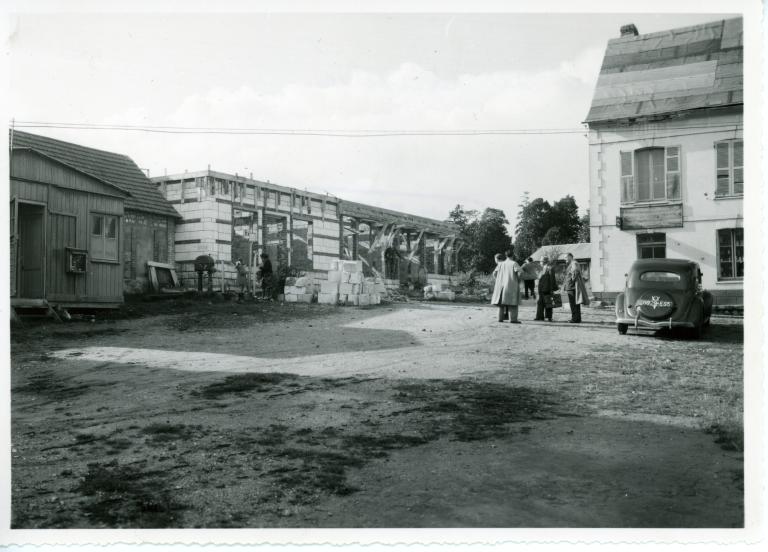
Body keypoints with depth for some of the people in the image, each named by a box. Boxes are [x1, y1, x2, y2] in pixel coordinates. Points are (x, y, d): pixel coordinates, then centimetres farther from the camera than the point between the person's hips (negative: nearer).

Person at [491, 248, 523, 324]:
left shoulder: (501, 264, 6)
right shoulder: (513, 263, -8)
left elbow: (495, 272, 5)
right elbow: (520, 272, -19)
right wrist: (518, 279, -3)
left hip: (501, 284, 5)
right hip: (511, 285, -5)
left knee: (502, 302, 12)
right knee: (512, 302, -3)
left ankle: (500, 318, 12)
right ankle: (513, 319, -7)